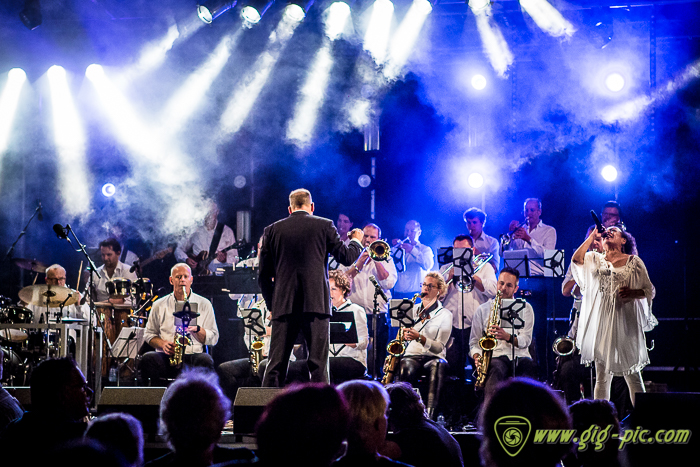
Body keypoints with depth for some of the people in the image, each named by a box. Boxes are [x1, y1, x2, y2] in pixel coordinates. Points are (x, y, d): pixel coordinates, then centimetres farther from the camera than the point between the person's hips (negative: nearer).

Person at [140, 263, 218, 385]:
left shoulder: (204, 304, 12)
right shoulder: (160, 305, 15)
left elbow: (213, 338, 10)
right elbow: (149, 334, 16)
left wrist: (197, 329, -10)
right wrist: (162, 344, -5)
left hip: (194, 355, -1)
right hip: (166, 357, 1)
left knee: (206, 361, -36)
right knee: (148, 359, -32)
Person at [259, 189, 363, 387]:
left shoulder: (272, 230, 8)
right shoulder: (324, 226, 2)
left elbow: (264, 275, 8)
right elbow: (347, 257, 4)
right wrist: (356, 241, 25)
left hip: (284, 305, 2)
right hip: (316, 304, -2)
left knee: (275, 365, 3)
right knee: (318, 365, -1)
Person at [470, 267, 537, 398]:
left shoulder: (525, 308, 17)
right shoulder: (483, 309, 17)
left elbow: (526, 340, 4)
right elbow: (474, 341, 15)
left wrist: (507, 336, -17)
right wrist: (477, 357, -8)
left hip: (519, 356, 1)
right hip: (496, 356, 0)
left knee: (530, 367, -36)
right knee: (496, 370, -38)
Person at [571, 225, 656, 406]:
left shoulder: (634, 262, 7)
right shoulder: (595, 259, 14)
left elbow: (650, 291, 6)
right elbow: (577, 259, -6)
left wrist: (632, 293, -14)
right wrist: (592, 236, -1)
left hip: (625, 322, -2)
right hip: (601, 322, 2)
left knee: (632, 375, -1)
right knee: (602, 377, 3)